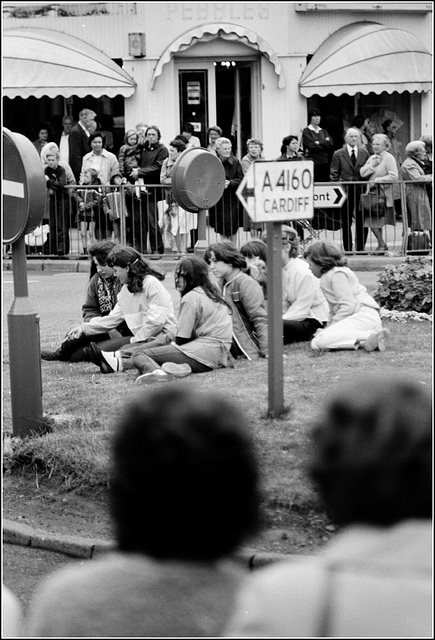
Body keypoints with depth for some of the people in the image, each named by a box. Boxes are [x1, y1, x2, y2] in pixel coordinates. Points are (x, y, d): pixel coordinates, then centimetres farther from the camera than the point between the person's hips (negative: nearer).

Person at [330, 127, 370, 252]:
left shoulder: (364, 153, 9)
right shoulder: (338, 154, 3)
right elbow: (334, 175, 2)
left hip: (361, 190, 1)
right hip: (345, 191, -1)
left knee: (362, 222, 0)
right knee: (346, 223, 4)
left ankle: (360, 248, 10)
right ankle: (348, 249, 10)